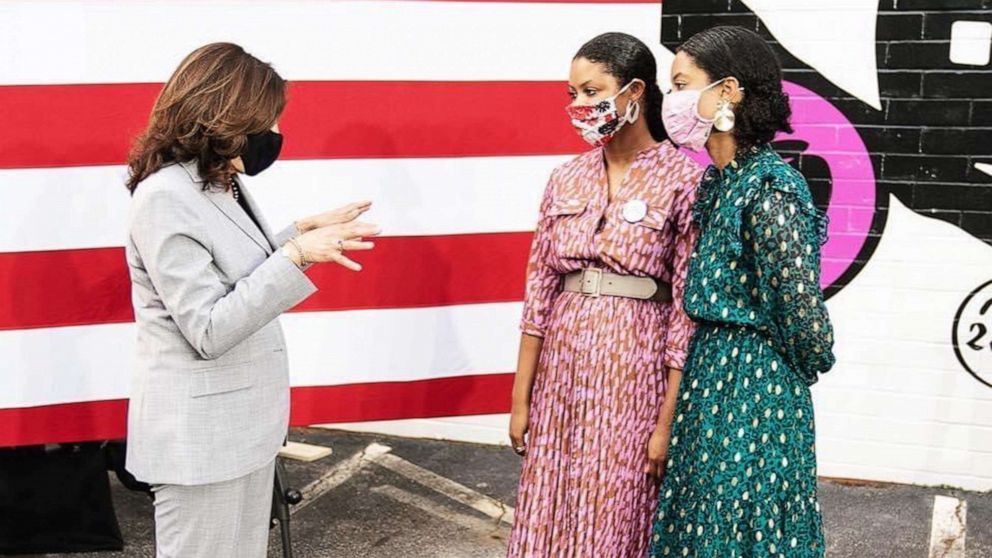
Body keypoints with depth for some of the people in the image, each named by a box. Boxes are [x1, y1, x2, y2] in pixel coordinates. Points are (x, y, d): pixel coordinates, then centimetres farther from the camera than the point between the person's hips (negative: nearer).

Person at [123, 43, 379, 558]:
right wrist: (296, 256, -27)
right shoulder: (165, 197, -20)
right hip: (199, 435, -8)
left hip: (244, 421, 9)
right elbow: (209, 331, -24)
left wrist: (303, 233, 11)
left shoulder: (224, 184, 6)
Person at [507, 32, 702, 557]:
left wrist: (669, 422, -11)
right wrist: (520, 398, 5)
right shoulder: (566, 179, 6)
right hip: (562, 371, 5)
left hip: (634, 372, -4)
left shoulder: (683, 180, -8)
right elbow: (539, 290, 7)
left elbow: (688, 309, -10)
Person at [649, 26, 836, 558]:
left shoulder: (767, 190, -20)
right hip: (711, 376, 9)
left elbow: (803, 310, -20)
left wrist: (803, 371, -3)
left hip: (754, 390, -9)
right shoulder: (720, 181, 8)